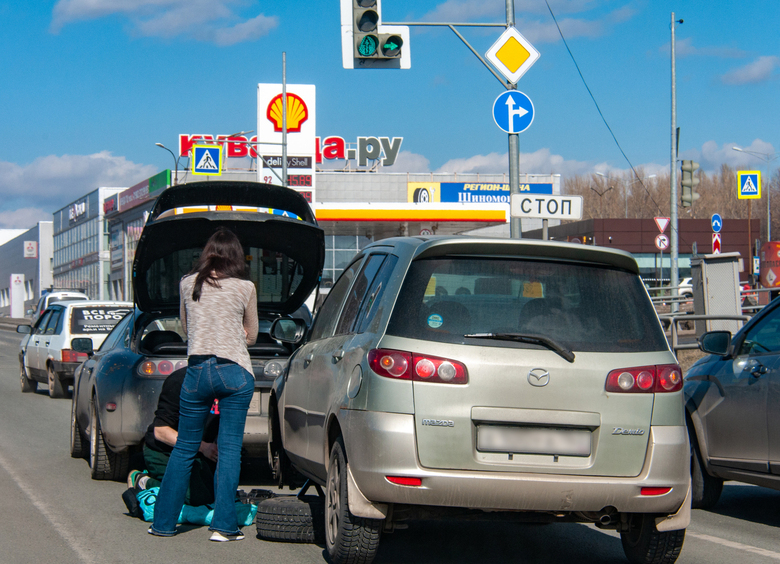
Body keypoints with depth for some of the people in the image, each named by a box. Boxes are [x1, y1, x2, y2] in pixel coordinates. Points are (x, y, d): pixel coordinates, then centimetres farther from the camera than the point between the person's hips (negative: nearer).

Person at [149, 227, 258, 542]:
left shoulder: (188, 284, 6)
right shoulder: (245, 288, 0)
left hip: (197, 371, 2)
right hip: (235, 372, -2)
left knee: (184, 448, 11)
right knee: (230, 449, 2)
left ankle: (164, 523, 13)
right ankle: (223, 525, -2)